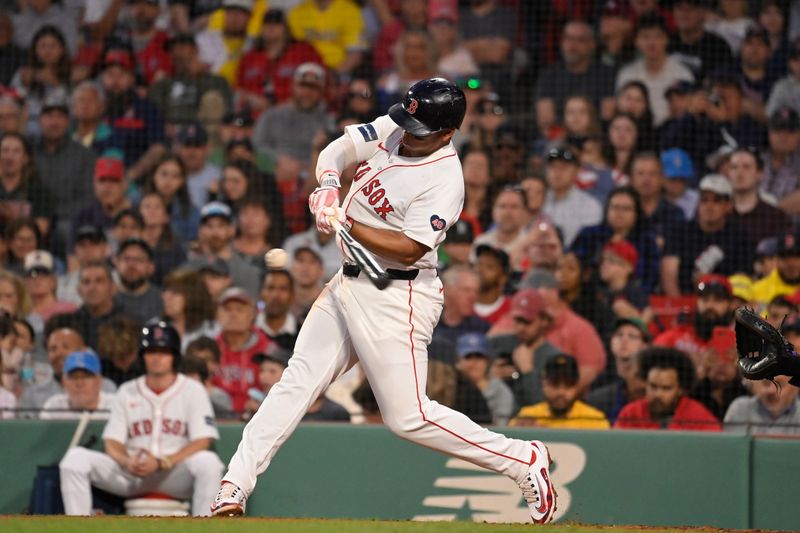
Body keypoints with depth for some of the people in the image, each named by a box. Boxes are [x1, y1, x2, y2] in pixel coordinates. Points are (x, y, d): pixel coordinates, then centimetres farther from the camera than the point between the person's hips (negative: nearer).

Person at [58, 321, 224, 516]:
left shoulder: (193, 390, 4)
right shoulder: (127, 392, 13)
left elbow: (202, 442, -7)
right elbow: (112, 442, 7)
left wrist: (161, 463, -20)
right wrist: (127, 462, -18)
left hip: (177, 474, -3)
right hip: (130, 475, 3)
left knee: (208, 462, -35)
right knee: (76, 458, -18)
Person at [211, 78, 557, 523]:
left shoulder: (445, 181, -21)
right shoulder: (393, 130, 2)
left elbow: (410, 249, -26)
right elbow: (340, 149, 4)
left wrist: (346, 223, -30)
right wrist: (329, 183, -18)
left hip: (395, 298, -8)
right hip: (349, 284, 8)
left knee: (408, 416, -8)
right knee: (296, 382, 4)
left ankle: (524, 460, 4)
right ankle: (234, 488, 5)